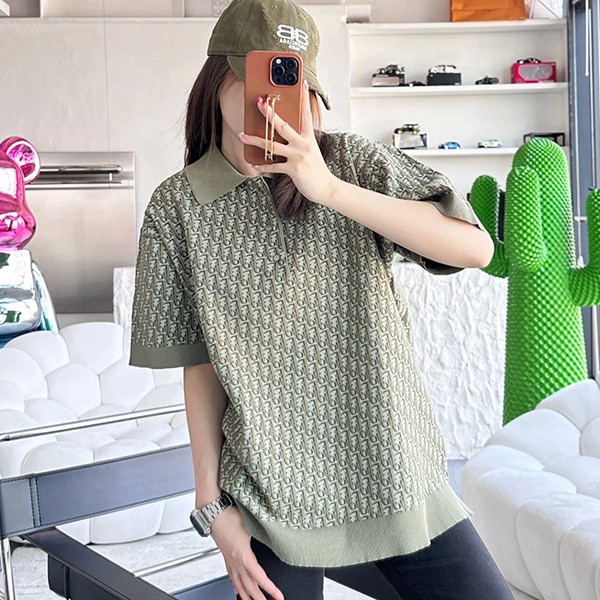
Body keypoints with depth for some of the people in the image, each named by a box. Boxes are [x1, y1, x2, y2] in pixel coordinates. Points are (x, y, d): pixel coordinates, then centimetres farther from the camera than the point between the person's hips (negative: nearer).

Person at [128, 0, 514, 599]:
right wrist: (211, 500, 0)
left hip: (393, 466, 1)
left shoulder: (353, 160, -2)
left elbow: (475, 248, -15)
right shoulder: (177, 206, -1)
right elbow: (200, 364, 1)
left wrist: (330, 189, -21)